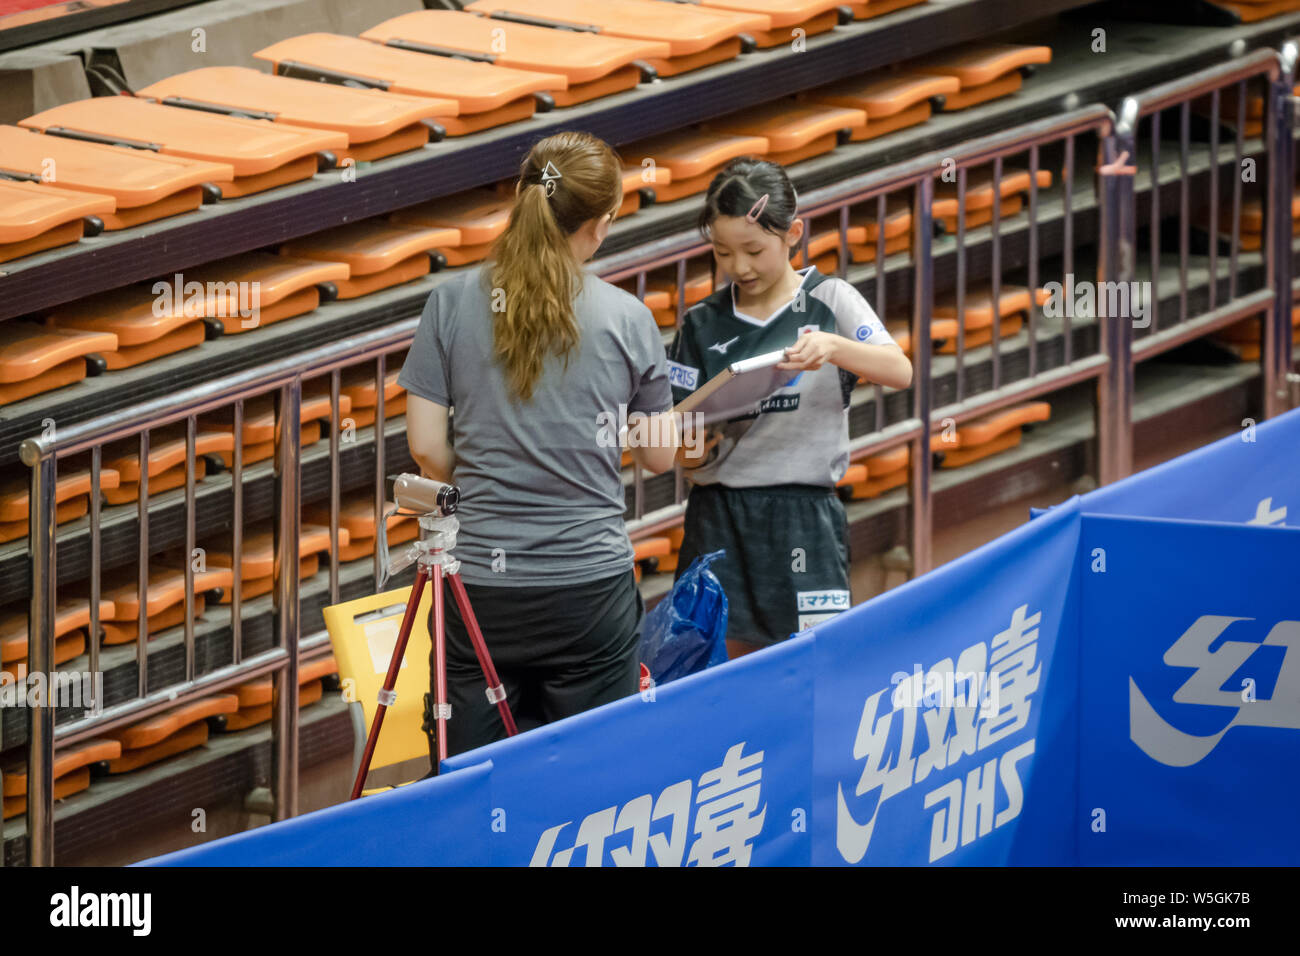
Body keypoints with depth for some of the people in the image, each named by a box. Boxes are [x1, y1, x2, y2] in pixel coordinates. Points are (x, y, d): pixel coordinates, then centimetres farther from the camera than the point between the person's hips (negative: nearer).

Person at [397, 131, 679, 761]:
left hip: (480, 583, 1)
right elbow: (659, 455, 6)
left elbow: (427, 448, -2)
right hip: (589, 582, -1)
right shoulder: (626, 318, -3)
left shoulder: (452, 303, -2)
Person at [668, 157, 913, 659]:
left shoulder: (829, 299, 2)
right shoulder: (702, 324, 9)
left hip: (804, 515, -2)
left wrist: (833, 347, -29)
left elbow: (900, 372, -11)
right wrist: (692, 450, -15)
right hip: (718, 517, 2)